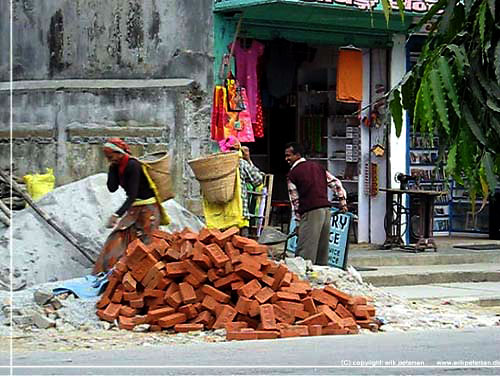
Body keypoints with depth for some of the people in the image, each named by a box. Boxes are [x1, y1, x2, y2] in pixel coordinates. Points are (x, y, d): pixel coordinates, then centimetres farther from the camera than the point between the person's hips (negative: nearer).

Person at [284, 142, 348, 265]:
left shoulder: (292, 174, 0)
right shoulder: (317, 166, 17)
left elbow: (295, 201, 1)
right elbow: (335, 183, 14)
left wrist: (298, 223, 6)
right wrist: (342, 201, 19)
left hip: (310, 213, -6)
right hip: (326, 209, 6)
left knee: (305, 252, -8)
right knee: (322, 249, 13)